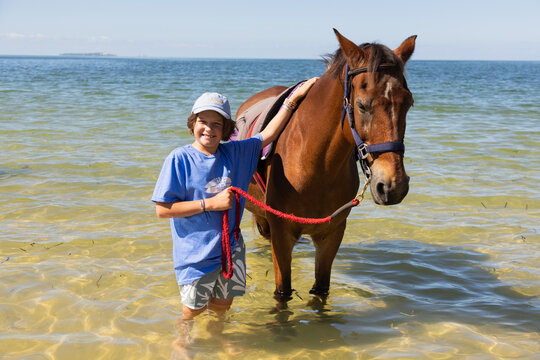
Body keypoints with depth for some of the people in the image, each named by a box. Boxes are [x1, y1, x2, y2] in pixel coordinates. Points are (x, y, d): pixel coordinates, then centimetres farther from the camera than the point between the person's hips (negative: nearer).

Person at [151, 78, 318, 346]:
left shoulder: (235, 153, -2)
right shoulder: (180, 159, -16)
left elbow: (268, 135, 8)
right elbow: (163, 209, -18)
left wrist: (293, 99, 3)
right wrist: (210, 204, -21)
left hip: (230, 246, 4)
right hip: (196, 251, -4)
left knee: (222, 304, 19)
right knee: (194, 308, 11)